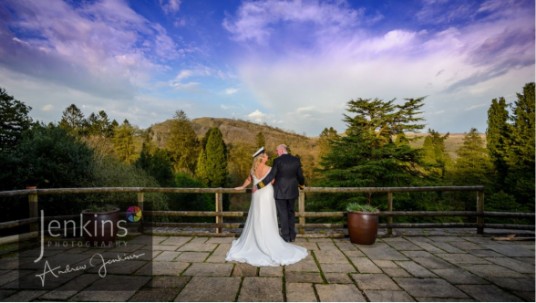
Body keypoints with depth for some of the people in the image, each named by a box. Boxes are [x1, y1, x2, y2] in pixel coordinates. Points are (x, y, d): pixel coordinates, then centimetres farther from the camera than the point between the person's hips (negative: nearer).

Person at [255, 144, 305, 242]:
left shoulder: (277, 161, -14)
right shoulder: (296, 160, -1)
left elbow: (271, 175, -17)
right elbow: (300, 175, 3)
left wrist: (259, 185, -10)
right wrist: (301, 184, 23)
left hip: (280, 192, -4)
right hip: (292, 191, 4)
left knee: (283, 214, 7)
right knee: (291, 213, 18)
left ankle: (286, 236, 14)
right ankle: (292, 236, 24)